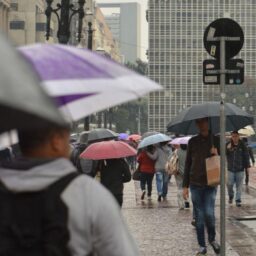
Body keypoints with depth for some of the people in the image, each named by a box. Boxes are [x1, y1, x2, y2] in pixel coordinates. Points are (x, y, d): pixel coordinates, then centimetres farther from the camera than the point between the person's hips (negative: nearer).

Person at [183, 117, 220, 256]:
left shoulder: (216, 140, 2)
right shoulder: (193, 141, 6)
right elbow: (188, 163, 8)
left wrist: (217, 155, -15)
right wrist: (185, 186, 5)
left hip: (210, 183, -1)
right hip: (195, 184, 2)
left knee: (209, 213, -13)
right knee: (199, 216, 3)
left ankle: (212, 238, 13)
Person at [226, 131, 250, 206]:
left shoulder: (242, 145, -2)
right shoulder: (228, 145, -1)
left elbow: (246, 156, 3)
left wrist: (247, 166, 1)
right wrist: (227, 149, -25)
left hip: (240, 169, 0)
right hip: (230, 169, 0)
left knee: (239, 186, 1)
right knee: (229, 184, 1)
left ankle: (238, 200, 10)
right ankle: (231, 196, 28)